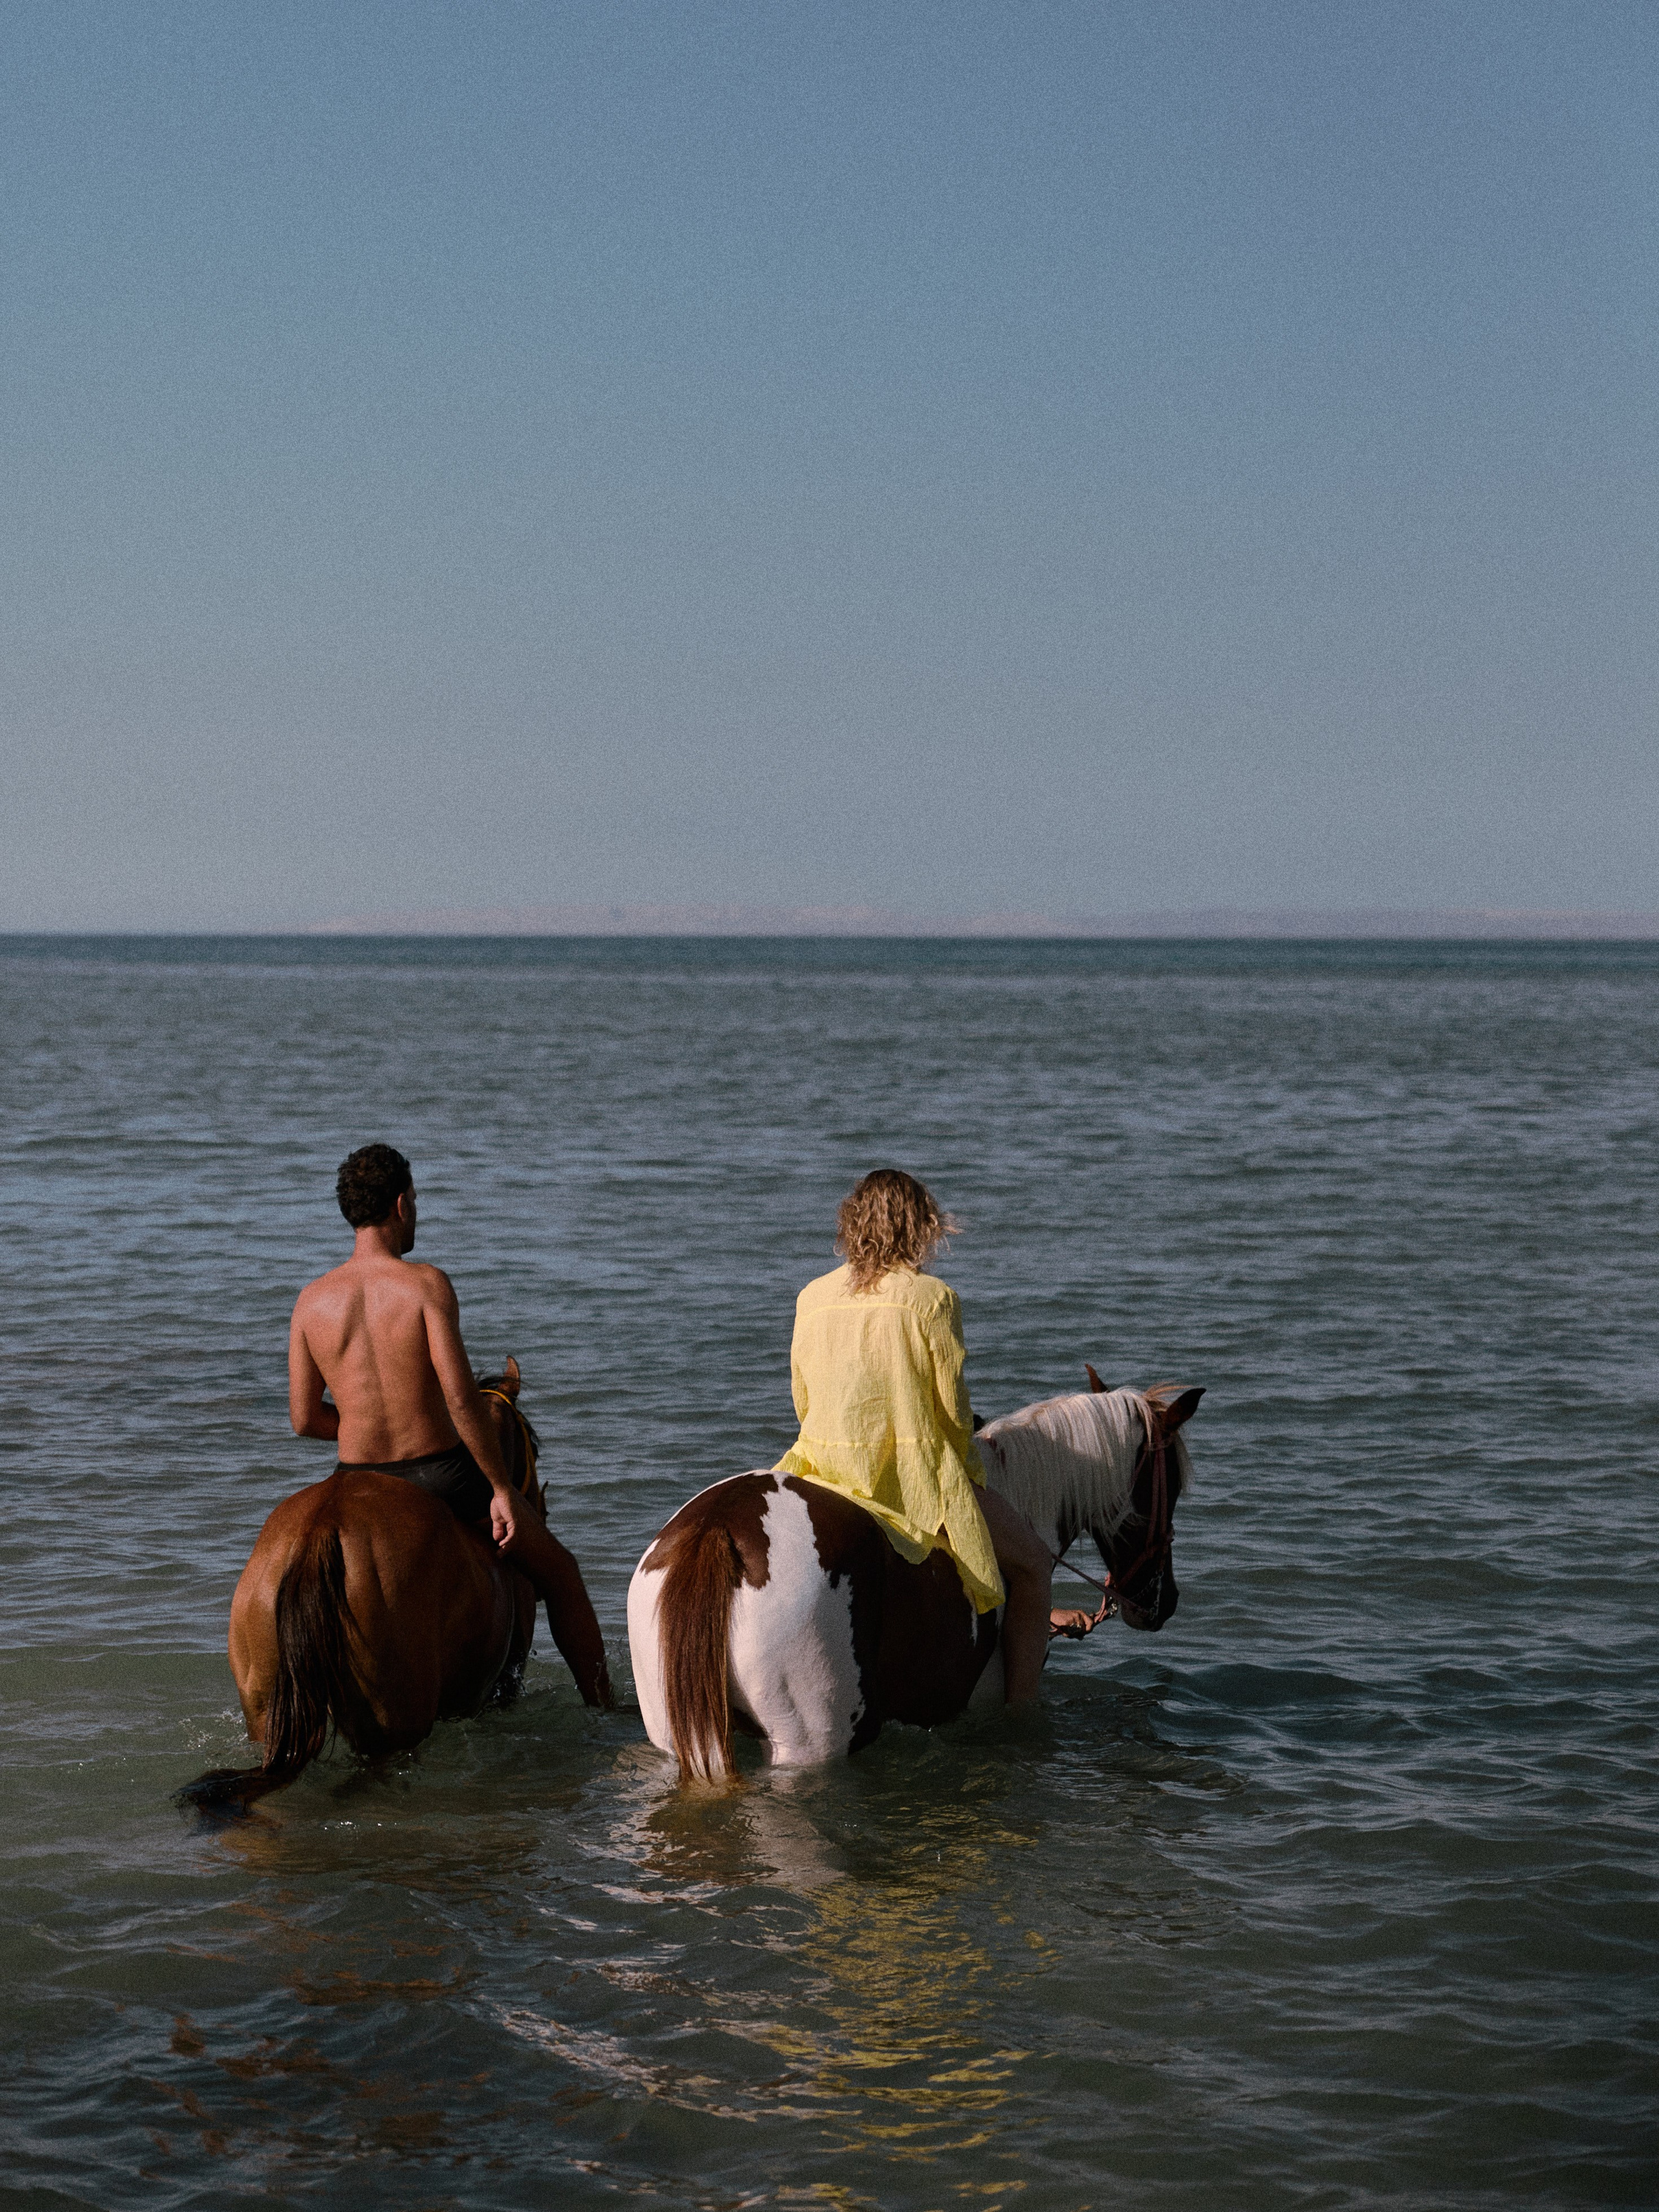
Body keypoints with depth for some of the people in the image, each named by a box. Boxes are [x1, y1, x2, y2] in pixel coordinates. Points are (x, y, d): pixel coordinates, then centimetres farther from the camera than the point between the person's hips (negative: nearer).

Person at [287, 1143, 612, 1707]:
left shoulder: (312, 1301, -1)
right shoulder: (427, 1284, -14)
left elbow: (303, 1418, 2)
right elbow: (460, 1396, -21)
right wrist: (500, 1488, -13)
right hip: (442, 1478, -3)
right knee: (557, 1571, 20)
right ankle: (604, 1708, 25)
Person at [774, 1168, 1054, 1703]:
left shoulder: (812, 1298, 4)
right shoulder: (933, 1298, -10)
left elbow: (803, 1403, 10)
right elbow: (954, 1411, -7)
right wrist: (968, 1469, 11)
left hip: (824, 1472, 4)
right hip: (915, 1474, -4)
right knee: (1032, 1562, 16)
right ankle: (1019, 1707, 10)